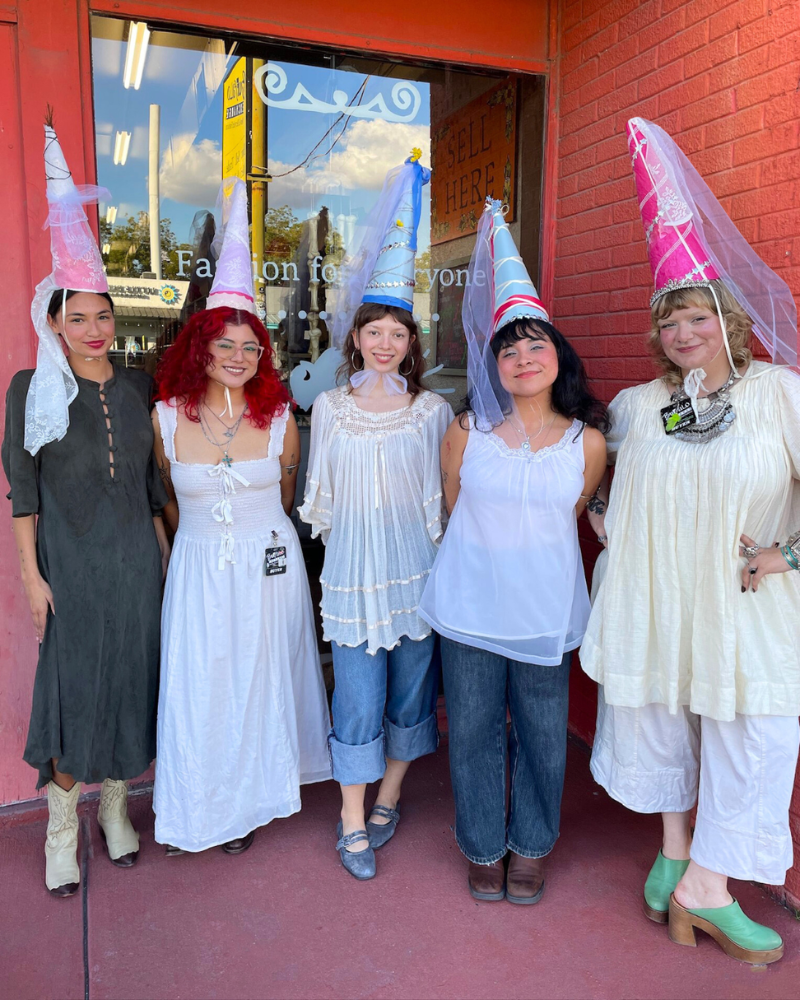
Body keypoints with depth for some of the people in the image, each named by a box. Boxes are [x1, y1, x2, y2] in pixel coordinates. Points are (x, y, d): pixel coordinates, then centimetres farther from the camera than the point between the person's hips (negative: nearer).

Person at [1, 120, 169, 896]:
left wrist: (164, 555, 8)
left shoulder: (137, 387, 5)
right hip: (70, 561, -3)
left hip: (136, 558, 3)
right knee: (70, 687, 4)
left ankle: (115, 808, 30)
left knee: (129, 679, 10)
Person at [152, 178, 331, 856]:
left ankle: (248, 804, 35)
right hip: (198, 566, 0)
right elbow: (169, 499, 8)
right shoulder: (166, 417, -6)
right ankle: (189, 812, 31)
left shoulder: (279, 417, -5)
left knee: (258, 681, 13)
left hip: (268, 565, 0)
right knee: (194, 684, 8)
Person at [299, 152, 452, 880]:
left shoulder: (433, 410, 1)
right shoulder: (330, 408, 3)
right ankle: (353, 823, 18)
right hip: (353, 566, 0)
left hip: (417, 565, 1)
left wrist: (445, 556, 4)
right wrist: (341, 532, 11)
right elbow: (320, 496, 11)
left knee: (411, 685, 11)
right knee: (358, 695, 2)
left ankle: (388, 797, 33)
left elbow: (445, 493, 6)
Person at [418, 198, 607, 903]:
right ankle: (484, 848, 35)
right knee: (474, 729, 12)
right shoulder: (467, 432, -5)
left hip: (547, 607, 0)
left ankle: (531, 846, 38)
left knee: (543, 734, 13)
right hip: (470, 605, 0)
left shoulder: (587, 441, -4)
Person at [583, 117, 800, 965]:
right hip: (652, 601, 3)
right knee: (660, 723, 15)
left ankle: (705, 886, 22)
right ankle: (675, 852, 37)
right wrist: (600, 514, 8)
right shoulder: (638, 405, 4)